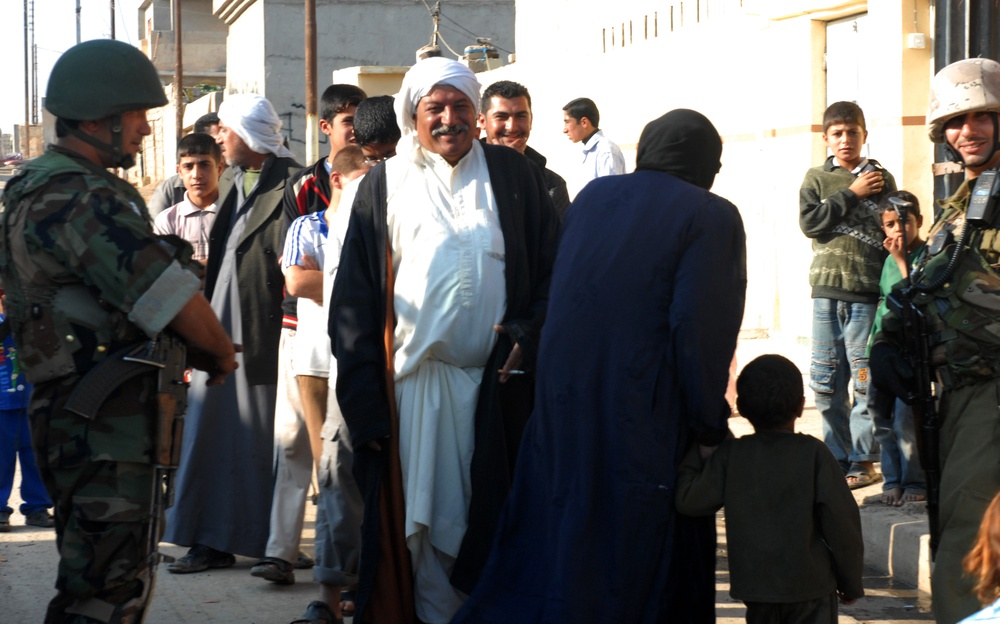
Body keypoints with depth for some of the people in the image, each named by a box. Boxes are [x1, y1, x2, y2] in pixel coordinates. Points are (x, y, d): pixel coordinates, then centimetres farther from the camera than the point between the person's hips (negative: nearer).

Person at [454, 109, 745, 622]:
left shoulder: (594, 195, 10)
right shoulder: (712, 217, -7)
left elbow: (555, 294, 11)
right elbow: (700, 328, -16)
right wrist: (708, 425, -8)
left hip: (563, 406, 5)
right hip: (644, 420, -5)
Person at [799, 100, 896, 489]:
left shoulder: (881, 179, 7)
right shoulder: (816, 178, 10)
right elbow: (809, 223, -5)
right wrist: (852, 194, -8)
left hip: (868, 291, -2)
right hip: (827, 289, 2)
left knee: (865, 378, -4)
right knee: (826, 379, 4)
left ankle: (864, 460, 2)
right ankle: (838, 455, 13)